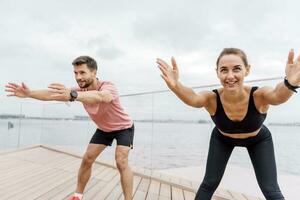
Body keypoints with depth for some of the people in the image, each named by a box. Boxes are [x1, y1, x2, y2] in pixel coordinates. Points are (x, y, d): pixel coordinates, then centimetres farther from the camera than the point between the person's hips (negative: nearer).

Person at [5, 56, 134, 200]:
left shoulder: (108, 87, -35)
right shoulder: (81, 91, -16)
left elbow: (100, 96, -59)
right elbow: (54, 94, -24)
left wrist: (72, 95, -75)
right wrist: (29, 93, -39)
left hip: (123, 127, -5)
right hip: (104, 129, 6)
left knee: (121, 161, -20)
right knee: (87, 159, 1)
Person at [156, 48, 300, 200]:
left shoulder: (259, 96, -37)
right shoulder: (211, 99, -36)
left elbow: (278, 94, -59)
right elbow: (192, 98, -56)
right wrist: (175, 86, -78)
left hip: (258, 140, 0)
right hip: (222, 139, 1)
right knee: (209, 184, 1)